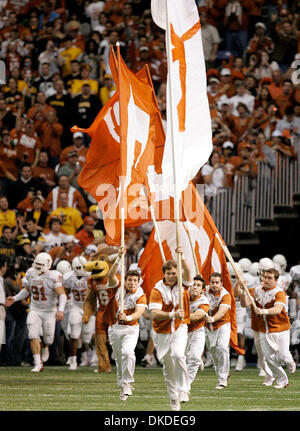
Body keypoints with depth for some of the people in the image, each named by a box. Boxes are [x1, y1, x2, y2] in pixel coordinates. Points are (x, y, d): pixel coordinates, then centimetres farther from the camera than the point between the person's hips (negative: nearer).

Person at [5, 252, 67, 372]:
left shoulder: (53, 276, -20)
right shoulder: (31, 274, -3)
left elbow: (62, 294, -24)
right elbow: (27, 290, 16)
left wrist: (60, 310, -38)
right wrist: (14, 299, 5)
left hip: (49, 311, -3)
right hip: (35, 309, 3)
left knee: (48, 338, 6)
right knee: (33, 335, -12)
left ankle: (45, 348, 44)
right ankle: (38, 364, -10)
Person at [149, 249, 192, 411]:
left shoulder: (182, 283, -3)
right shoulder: (157, 290, -10)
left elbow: (187, 270, -25)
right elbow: (154, 313, -21)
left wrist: (182, 258, -43)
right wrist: (172, 314, -37)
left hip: (179, 328, 0)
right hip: (162, 331, 0)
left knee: (178, 355, -27)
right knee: (167, 365, 8)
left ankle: (183, 389, -18)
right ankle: (173, 397, 22)